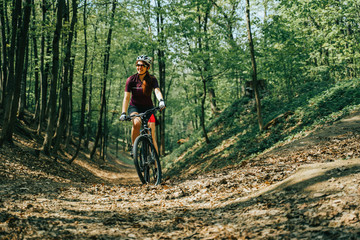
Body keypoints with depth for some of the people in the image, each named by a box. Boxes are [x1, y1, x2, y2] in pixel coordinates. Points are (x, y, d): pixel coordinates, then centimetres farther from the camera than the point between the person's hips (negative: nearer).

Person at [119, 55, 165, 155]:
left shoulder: (152, 79, -8)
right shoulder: (131, 79, -10)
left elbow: (157, 91, -26)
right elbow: (126, 97, -15)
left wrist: (161, 100, -48)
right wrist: (123, 113, -26)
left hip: (148, 107, 1)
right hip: (134, 106, -1)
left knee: (152, 132, -15)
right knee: (137, 123, -32)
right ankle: (133, 146, -12)